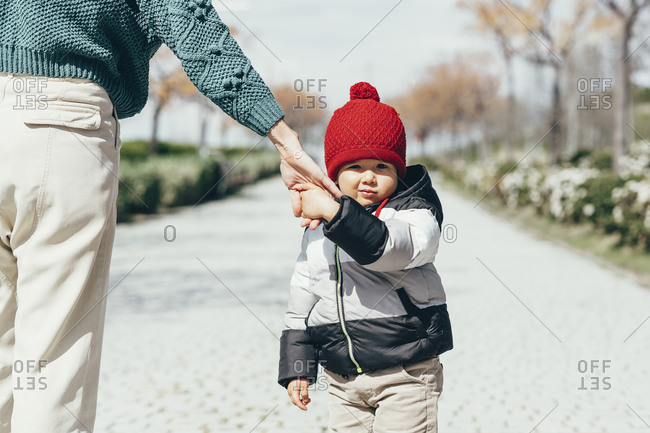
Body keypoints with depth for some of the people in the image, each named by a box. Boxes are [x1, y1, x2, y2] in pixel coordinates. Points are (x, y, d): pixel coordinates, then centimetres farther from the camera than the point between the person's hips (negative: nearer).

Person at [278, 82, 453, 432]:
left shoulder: (415, 212, -6)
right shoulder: (317, 230, 10)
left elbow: (391, 247, -29)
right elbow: (302, 297, 16)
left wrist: (334, 211, -33)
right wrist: (296, 367, 13)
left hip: (405, 374, -5)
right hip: (342, 377, 5)